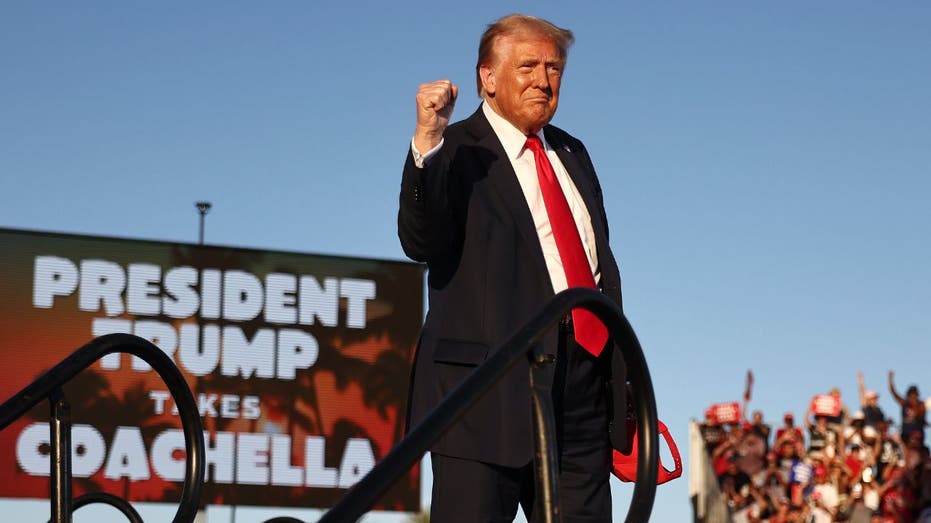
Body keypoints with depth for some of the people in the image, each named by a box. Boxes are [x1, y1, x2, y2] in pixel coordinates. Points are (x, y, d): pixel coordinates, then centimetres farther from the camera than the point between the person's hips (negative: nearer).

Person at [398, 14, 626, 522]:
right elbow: (420, 242, -20)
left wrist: (621, 377, 19)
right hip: (490, 388, -6)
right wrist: (427, 142, -33)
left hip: (582, 389, 7)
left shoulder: (571, 153, 19)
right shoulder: (456, 153, -3)